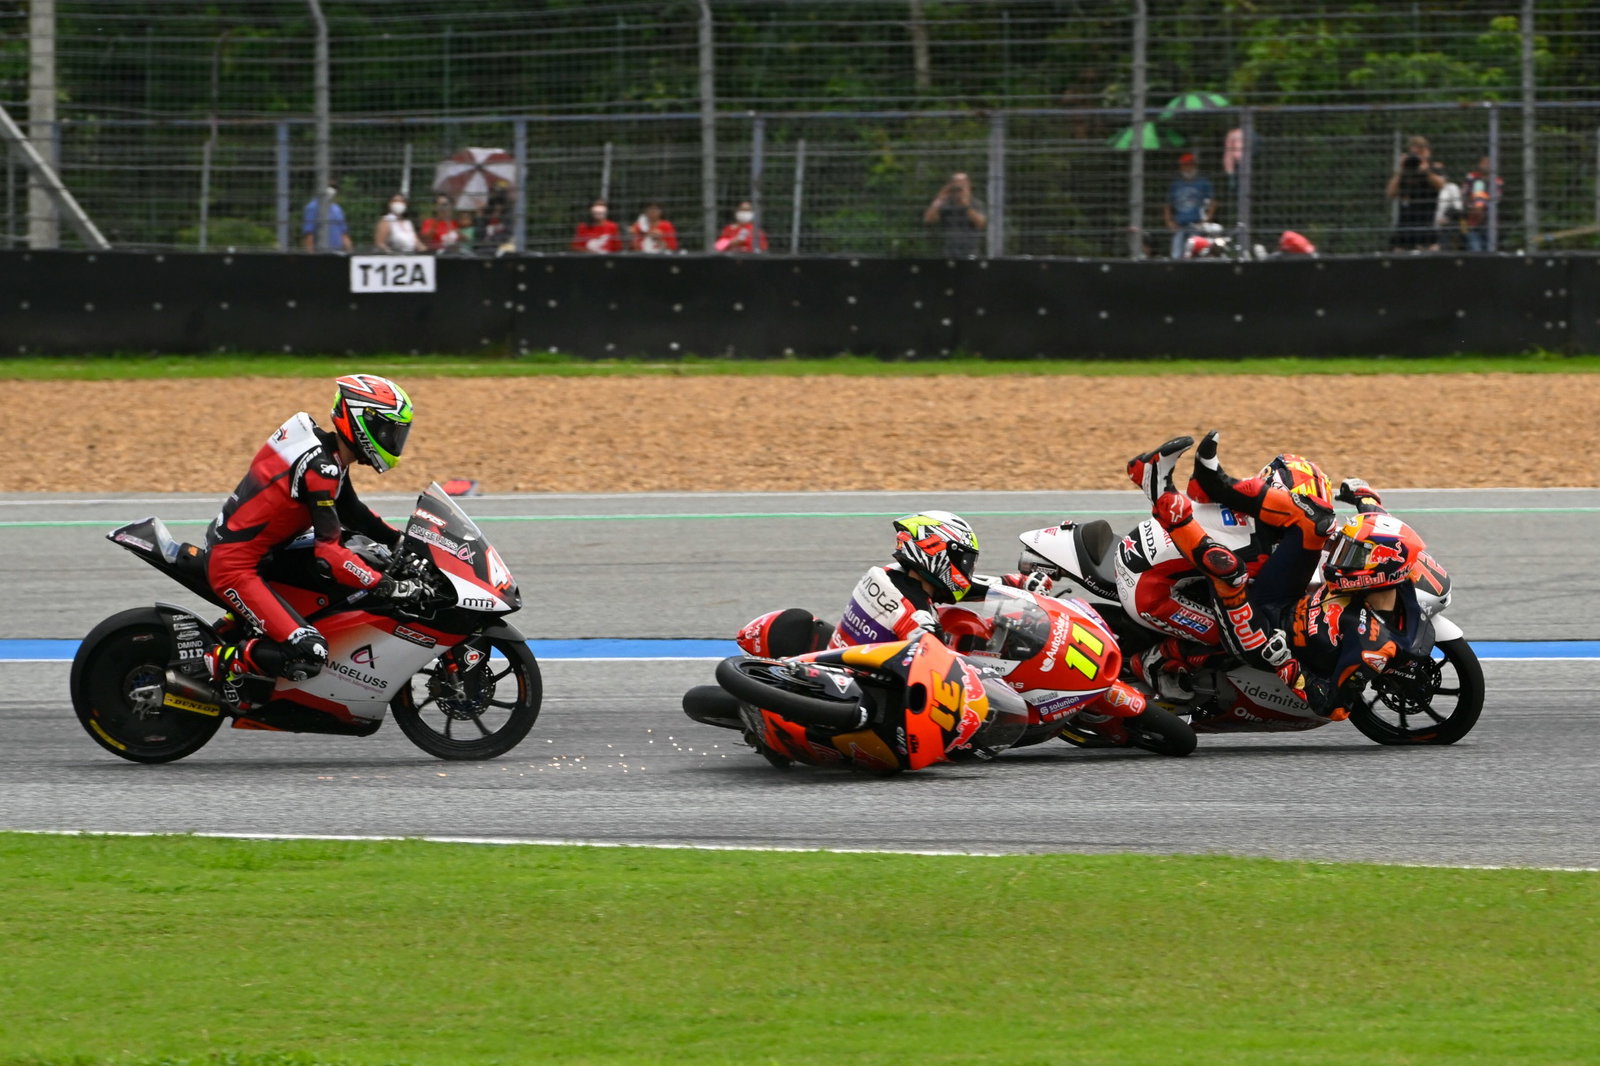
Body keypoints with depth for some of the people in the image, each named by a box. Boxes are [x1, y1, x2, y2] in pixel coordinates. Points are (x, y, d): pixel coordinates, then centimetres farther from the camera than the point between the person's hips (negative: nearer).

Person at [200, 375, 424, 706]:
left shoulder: (329, 454, 8)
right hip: (235, 565, -10)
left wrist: (402, 542, 13)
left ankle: (229, 626, 26)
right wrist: (388, 586, -26)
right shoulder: (321, 468, -23)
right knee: (308, 654, -23)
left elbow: (350, 513, 23)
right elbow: (330, 556, -27)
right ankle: (222, 661, -4)